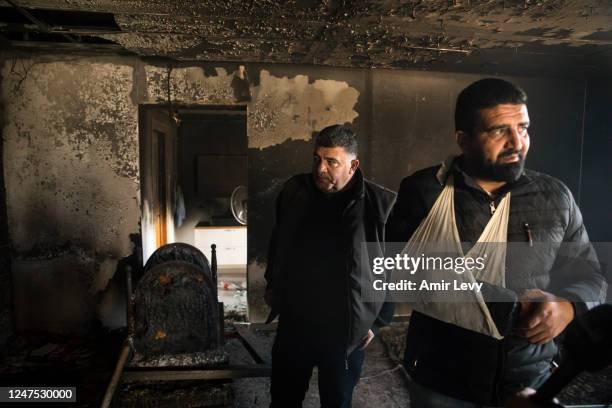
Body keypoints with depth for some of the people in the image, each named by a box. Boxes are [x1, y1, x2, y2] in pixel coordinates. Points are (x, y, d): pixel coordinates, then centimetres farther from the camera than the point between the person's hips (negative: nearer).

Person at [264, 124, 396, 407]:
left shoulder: (379, 204, -17)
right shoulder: (294, 191, -4)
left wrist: (377, 321, -6)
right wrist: (272, 284, 15)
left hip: (345, 332, -3)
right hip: (293, 323, 4)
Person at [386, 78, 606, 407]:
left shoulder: (555, 197, -1)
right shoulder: (424, 192, -11)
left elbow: (588, 274, 7)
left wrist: (568, 306, -17)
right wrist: (513, 311, -22)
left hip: (530, 378, 3)